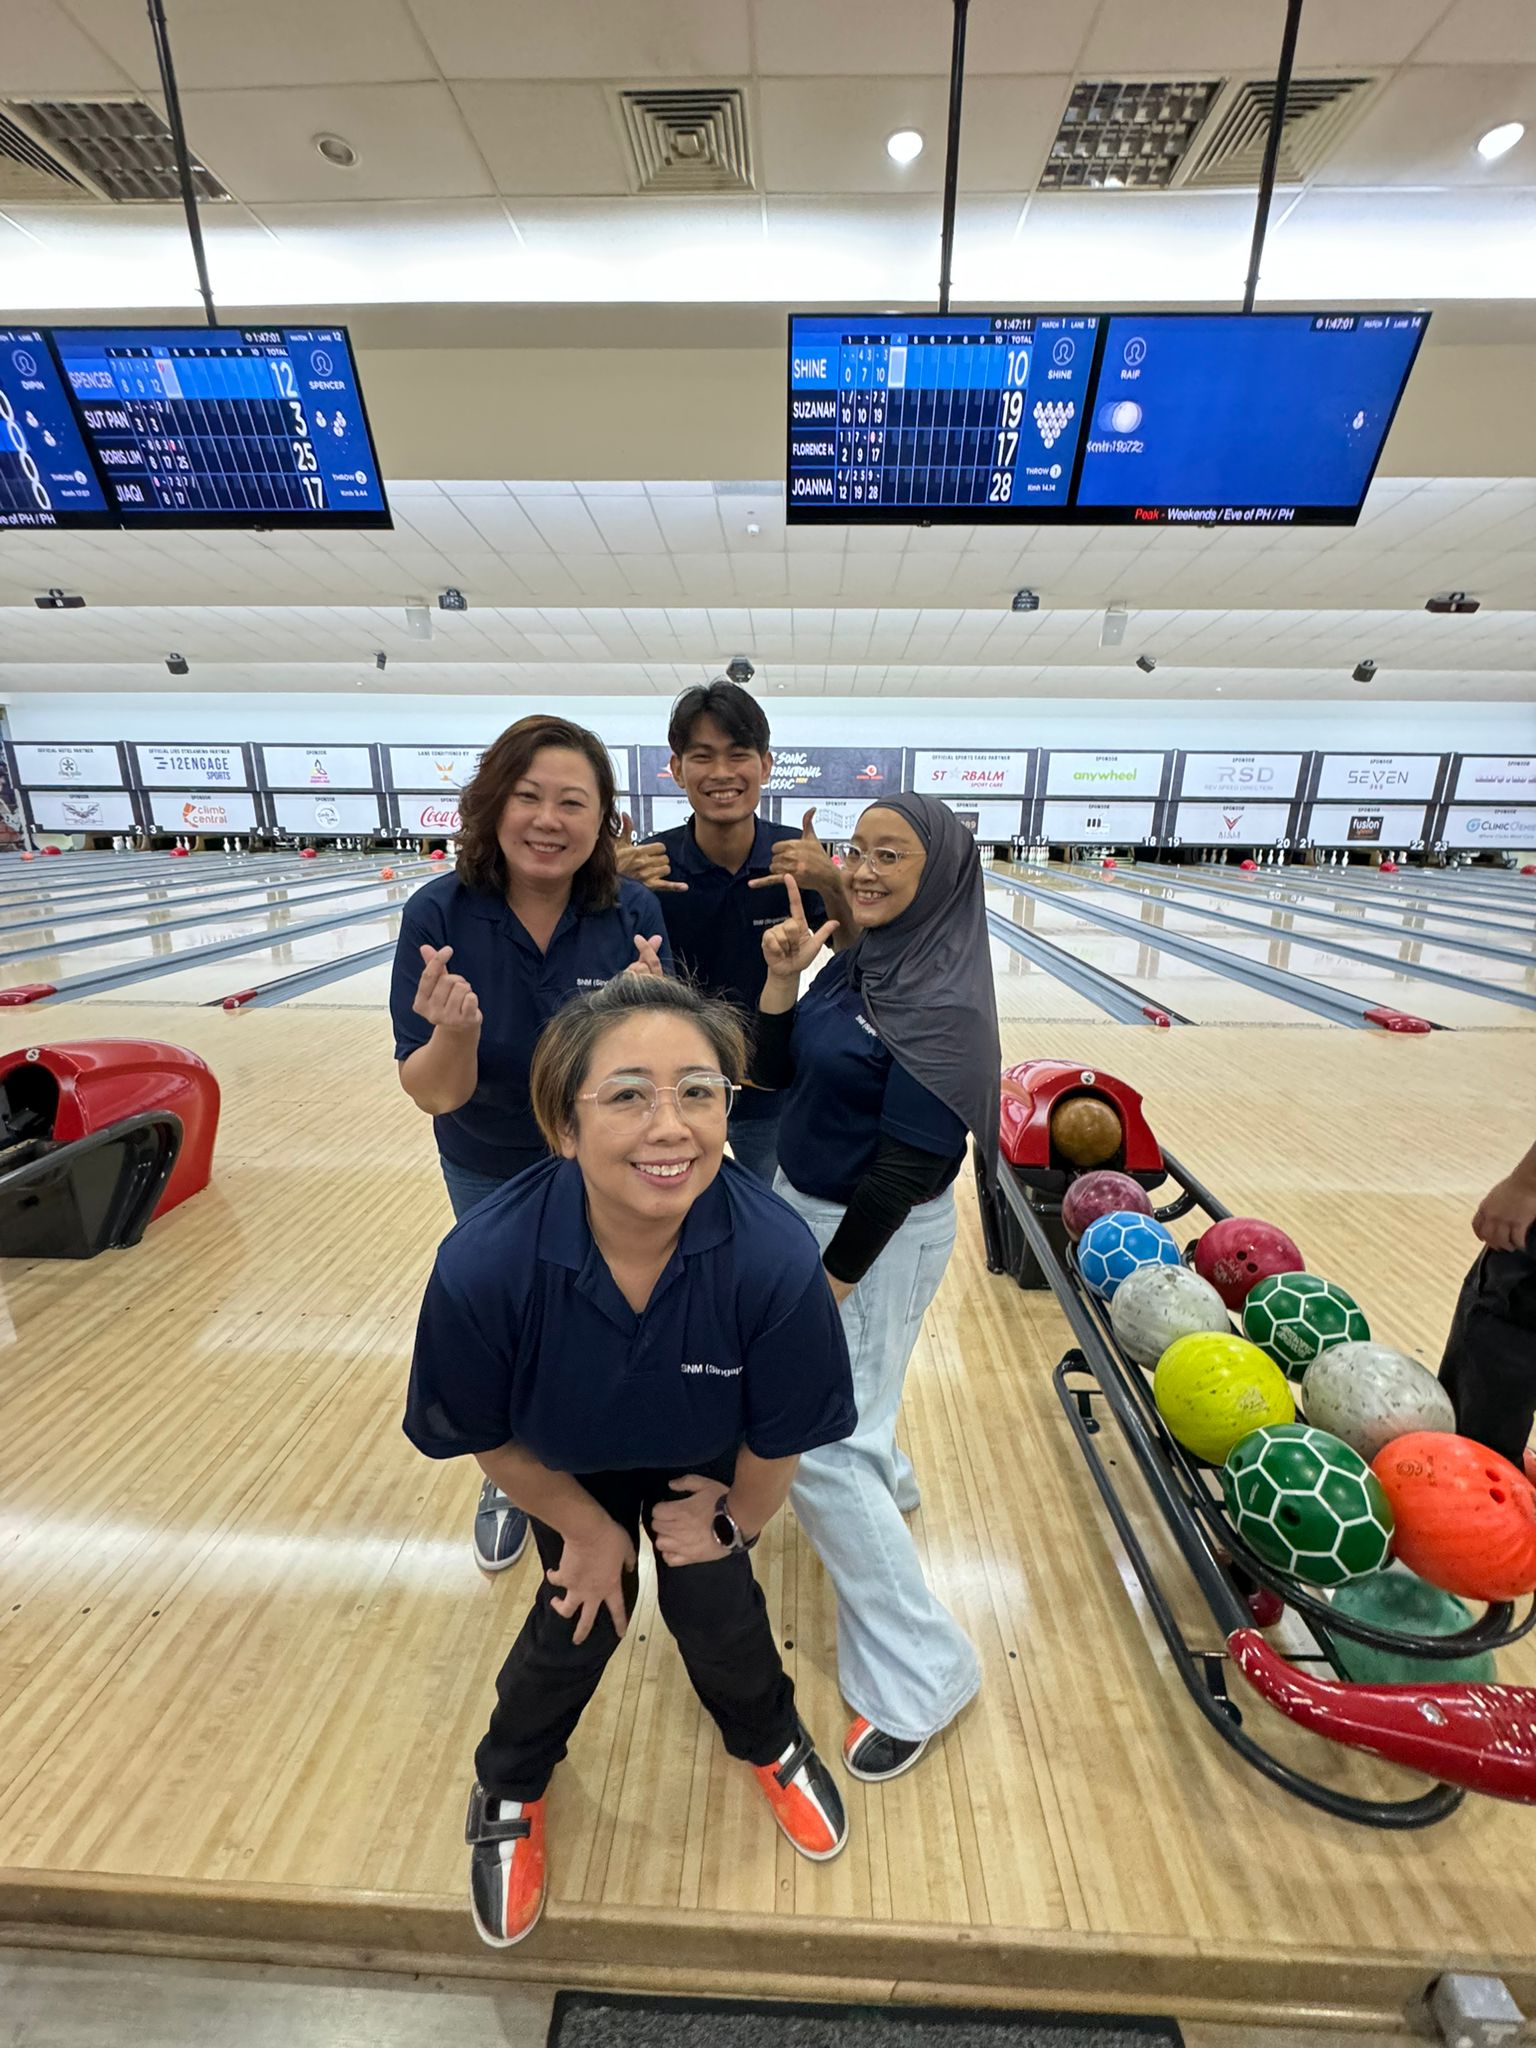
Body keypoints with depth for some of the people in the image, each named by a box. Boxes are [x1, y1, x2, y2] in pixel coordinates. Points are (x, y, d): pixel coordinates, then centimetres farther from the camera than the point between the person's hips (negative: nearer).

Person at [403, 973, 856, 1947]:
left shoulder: (776, 1258, -42)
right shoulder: (483, 1266, -40)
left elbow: (777, 1439, -20)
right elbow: (488, 1438, -17)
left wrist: (735, 1521, -2)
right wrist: (588, 1527, -4)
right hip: (569, 1467, 1)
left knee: (716, 1606, 13)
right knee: (581, 1613, 12)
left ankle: (773, 1744, 52)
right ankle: (510, 1789, 51)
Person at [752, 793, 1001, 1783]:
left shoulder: (944, 1005, -24)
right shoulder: (858, 959, 0)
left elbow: (904, 1171, -23)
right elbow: (778, 1071, 3)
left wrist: (825, 1287, -18)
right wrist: (783, 975, -12)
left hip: (877, 1235, -9)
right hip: (804, 1204, 9)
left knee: (820, 1450, -1)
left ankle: (920, 1676, 22)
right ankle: (886, 1476, 61)